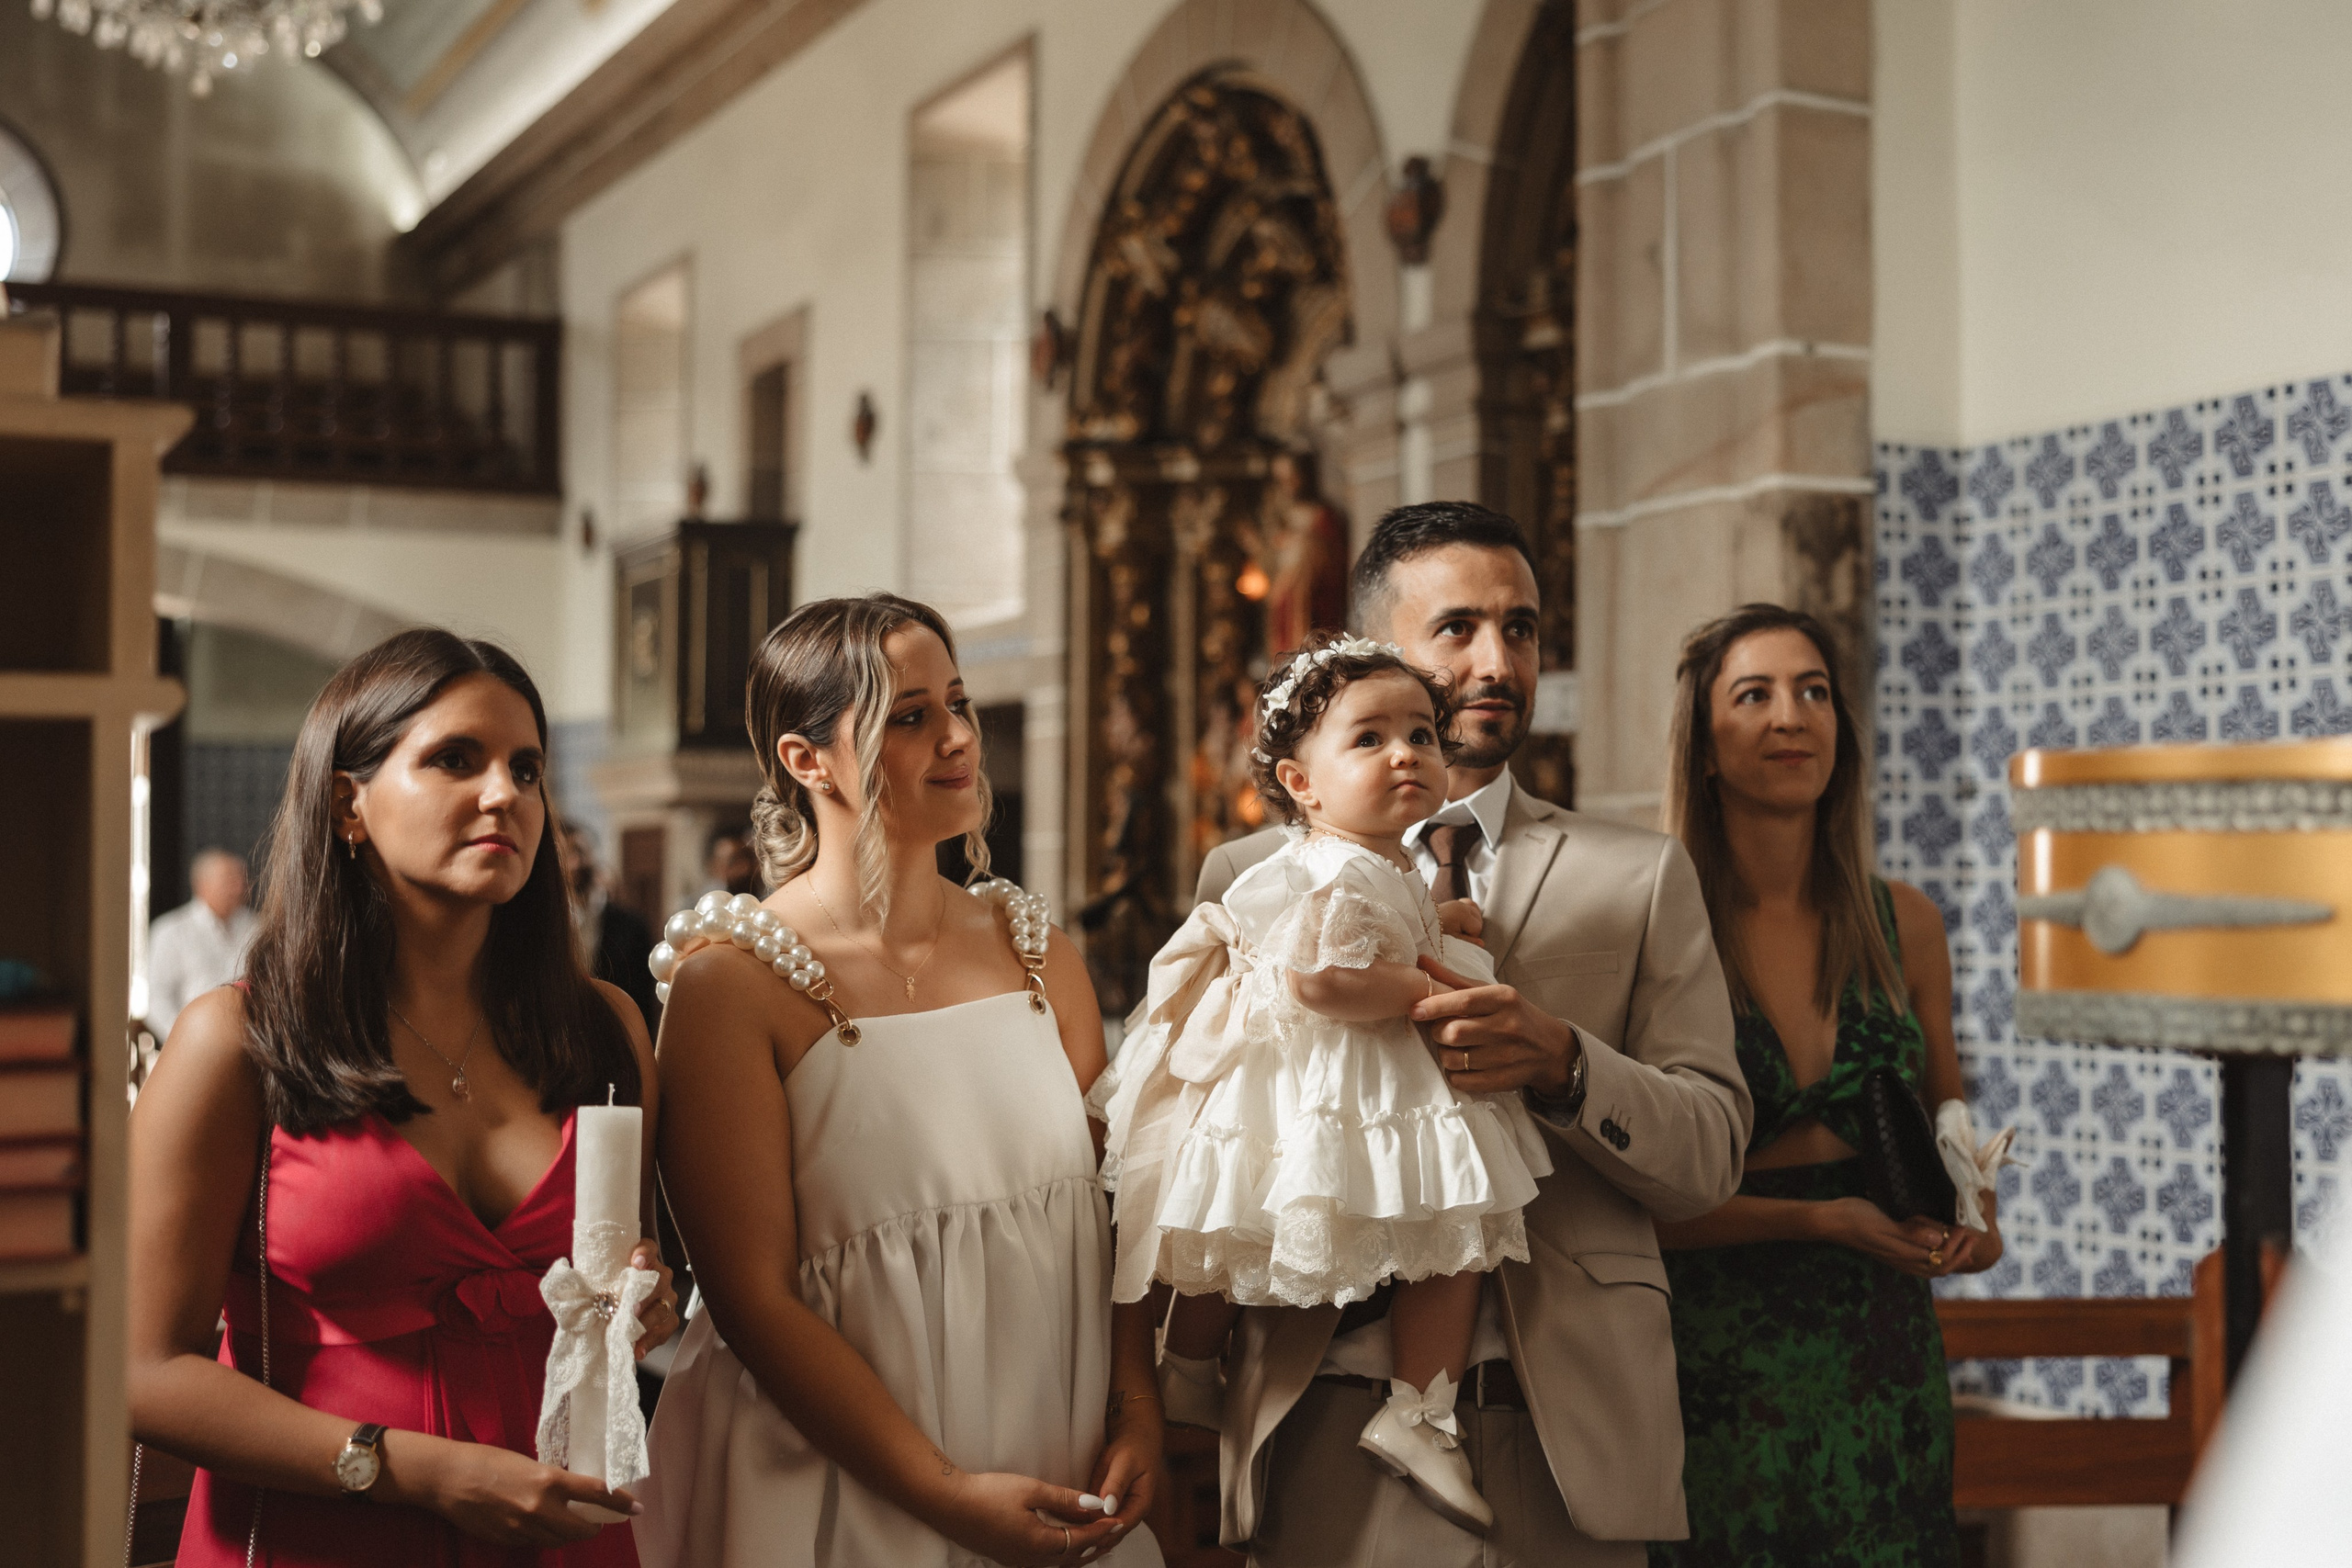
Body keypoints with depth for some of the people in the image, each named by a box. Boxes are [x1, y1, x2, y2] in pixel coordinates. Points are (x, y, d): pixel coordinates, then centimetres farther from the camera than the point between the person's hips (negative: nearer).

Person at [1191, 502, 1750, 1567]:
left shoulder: (1642, 878, 8)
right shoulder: (1249, 878, 7)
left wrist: (1560, 1063, -19)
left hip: (1562, 1437, 0)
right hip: (1323, 1435, 0)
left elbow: (1710, 1157, -1)